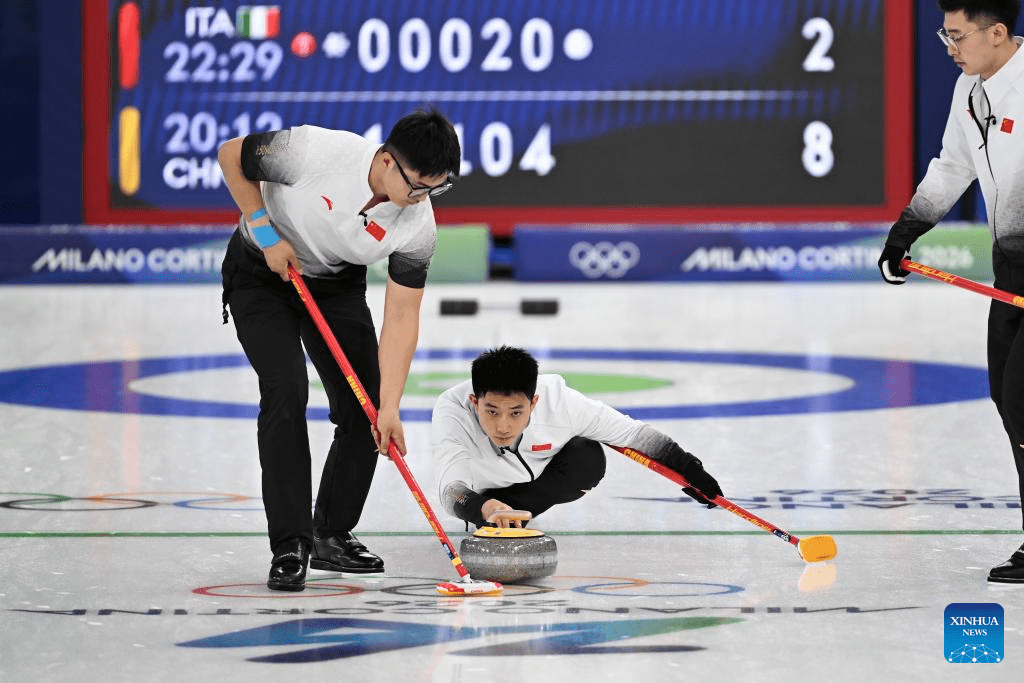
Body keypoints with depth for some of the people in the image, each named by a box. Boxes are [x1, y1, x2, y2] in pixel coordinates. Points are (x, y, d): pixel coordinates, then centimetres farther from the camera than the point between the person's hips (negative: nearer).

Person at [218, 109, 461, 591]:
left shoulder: (418, 227, -24)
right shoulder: (315, 151, -35)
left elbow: (401, 319, -20)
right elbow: (231, 156, -18)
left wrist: (389, 407, -26)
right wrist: (267, 234, -21)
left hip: (337, 284, 4)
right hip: (262, 272, -4)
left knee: (365, 409, -4)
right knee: (286, 390, -21)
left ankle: (331, 536, 15)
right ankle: (290, 546, -17)